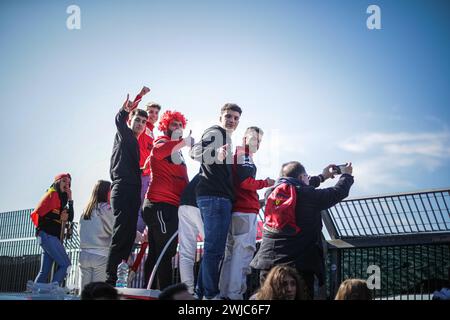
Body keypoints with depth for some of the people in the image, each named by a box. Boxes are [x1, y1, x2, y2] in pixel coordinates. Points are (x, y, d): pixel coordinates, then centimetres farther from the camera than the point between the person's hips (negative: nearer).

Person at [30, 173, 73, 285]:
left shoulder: (61, 198, 24)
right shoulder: (53, 194, -1)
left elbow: (70, 217, 14)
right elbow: (38, 213, -13)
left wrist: (70, 199, 9)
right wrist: (59, 218, -9)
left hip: (54, 237, 9)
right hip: (48, 236, -9)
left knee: (44, 272, 5)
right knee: (65, 264, -14)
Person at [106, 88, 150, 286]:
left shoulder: (134, 142, 27)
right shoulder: (124, 135, 4)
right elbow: (119, 121, -17)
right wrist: (125, 111, -33)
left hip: (132, 191, 9)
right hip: (122, 189, -9)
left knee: (129, 234, 0)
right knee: (121, 232, -17)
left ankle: (120, 277, -3)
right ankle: (110, 278, -21)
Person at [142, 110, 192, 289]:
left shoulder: (175, 149, 27)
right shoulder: (163, 142, -2)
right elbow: (157, 151, -29)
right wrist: (183, 142, -33)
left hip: (169, 205, 10)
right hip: (162, 204, -10)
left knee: (155, 253, 8)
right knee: (166, 252, -16)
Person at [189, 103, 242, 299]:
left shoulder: (224, 136, 26)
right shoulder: (216, 132, -6)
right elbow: (196, 152, -25)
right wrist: (217, 155, -41)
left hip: (218, 197, 11)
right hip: (215, 197, -11)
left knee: (213, 248, 14)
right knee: (215, 248, -11)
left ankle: (202, 292, 19)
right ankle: (211, 295, -10)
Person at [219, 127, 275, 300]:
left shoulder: (237, 154, 22)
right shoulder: (244, 154, -7)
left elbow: (239, 180, 16)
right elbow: (245, 182, -16)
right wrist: (265, 183, -6)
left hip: (236, 209, 10)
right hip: (246, 211, -10)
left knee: (232, 252, 11)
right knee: (244, 251, -9)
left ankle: (225, 292, 12)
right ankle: (235, 295, -12)